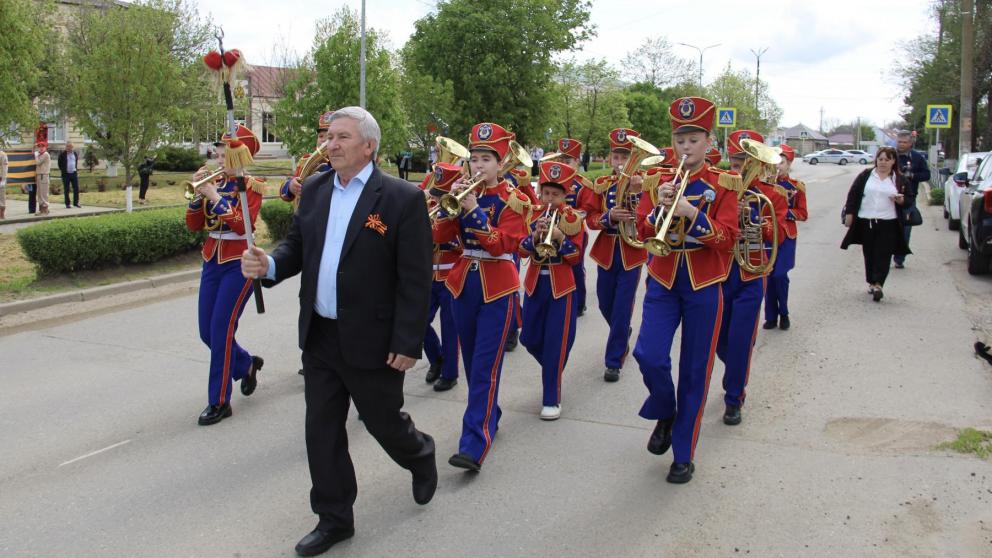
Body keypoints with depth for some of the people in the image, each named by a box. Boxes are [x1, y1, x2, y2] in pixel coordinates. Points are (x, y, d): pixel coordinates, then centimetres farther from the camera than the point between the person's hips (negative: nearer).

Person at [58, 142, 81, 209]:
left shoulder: (75, 153, 8)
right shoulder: (62, 154, -4)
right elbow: (59, 163, 3)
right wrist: (62, 170, 1)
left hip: (74, 173, 3)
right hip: (66, 174, -3)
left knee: (76, 188, 1)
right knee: (66, 189, 1)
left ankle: (75, 203, 11)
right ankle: (67, 204, 6)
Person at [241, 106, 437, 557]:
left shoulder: (402, 198, -14)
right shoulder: (314, 189, 5)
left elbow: (416, 278, -14)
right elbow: (297, 246, 10)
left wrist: (408, 343, -16)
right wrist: (269, 264, -13)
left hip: (371, 340, -5)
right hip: (318, 335, 6)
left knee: (383, 422, 12)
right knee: (321, 430, 11)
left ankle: (421, 457, 45)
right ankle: (334, 519, 27)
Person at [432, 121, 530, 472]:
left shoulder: (514, 200, -6)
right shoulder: (465, 194, 8)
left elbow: (501, 244, -17)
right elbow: (439, 237, 0)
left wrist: (474, 210, -24)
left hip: (498, 288, -6)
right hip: (464, 283, 6)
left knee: (485, 366, -11)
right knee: (471, 362, 15)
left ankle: (474, 446, -15)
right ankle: (488, 418, 35)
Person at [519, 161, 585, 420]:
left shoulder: (572, 218, -6)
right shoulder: (533, 214, 3)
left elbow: (575, 256, -9)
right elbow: (521, 250, -3)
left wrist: (560, 237, -24)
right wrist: (536, 235, -21)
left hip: (561, 285, -4)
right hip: (535, 283, 4)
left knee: (555, 342, -3)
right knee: (529, 339, 11)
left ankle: (552, 399, 7)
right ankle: (553, 371, 40)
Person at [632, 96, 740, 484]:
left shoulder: (724, 185, -3)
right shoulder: (658, 181, 5)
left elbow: (727, 237, -12)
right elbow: (643, 231, 0)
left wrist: (691, 211, -25)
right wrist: (659, 207, -19)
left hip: (704, 285, -2)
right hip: (663, 281, 2)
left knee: (695, 370, 4)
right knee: (649, 356, -13)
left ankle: (684, 454, 17)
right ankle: (665, 415, 19)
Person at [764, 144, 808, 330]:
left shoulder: (797, 186, 1)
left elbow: (803, 214, 1)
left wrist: (785, 212, -15)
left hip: (786, 236, -1)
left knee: (780, 275, -8)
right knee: (769, 276, 1)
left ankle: (783, 314, 12)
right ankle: (771, 316, 12)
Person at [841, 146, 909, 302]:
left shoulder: (899, 180, 8)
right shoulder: (866, 176, 6)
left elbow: (907, 200, 13)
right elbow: (853, 194, 5)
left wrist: (901, 200, -10)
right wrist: (849, 213, -3)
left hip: (888, 224, -1)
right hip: (865, 222, 1)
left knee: (883, 255, -8)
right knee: (869, 254, 9)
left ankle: (877, 284, -14)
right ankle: (872, 282, 22)